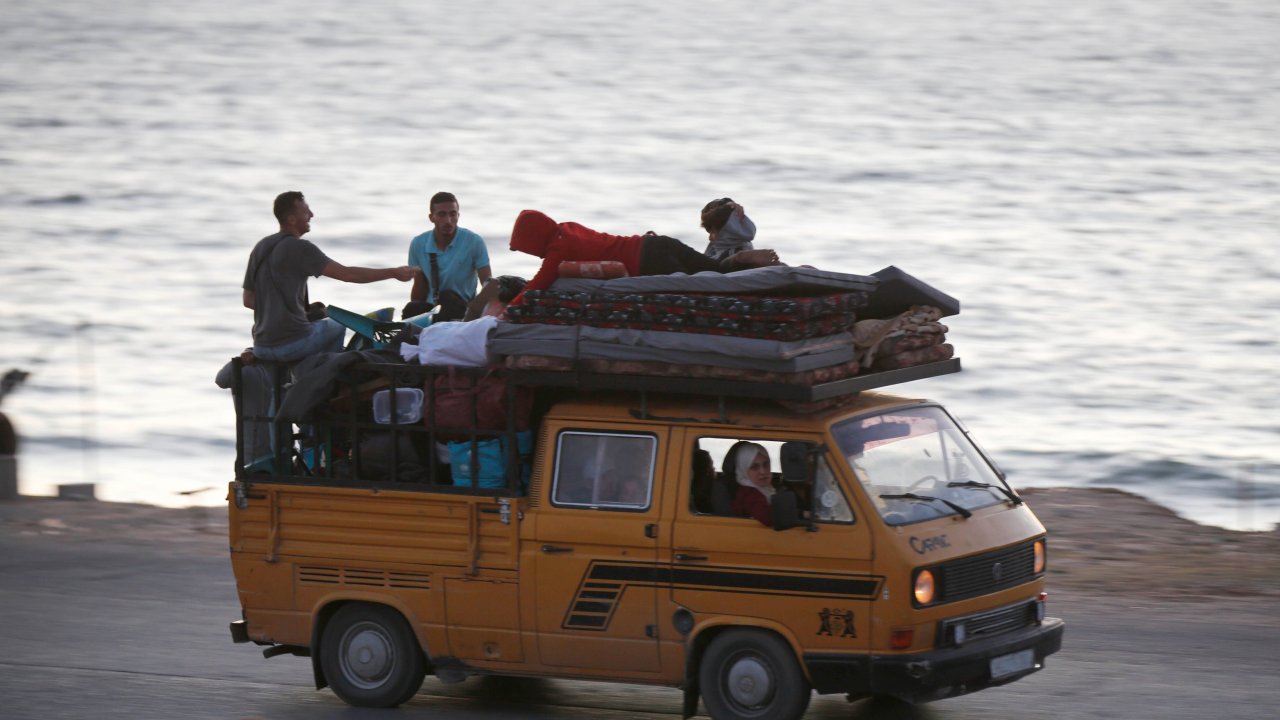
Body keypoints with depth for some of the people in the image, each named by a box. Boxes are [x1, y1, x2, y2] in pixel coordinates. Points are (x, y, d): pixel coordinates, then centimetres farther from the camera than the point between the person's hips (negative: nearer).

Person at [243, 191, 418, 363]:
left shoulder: (260, 248, 12)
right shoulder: (299, 248, -11)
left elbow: (248, 300, 16)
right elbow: (348, 274, -15)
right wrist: (394, 273, -10)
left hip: (261, 348, 7)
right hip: (291, 344, -7)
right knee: (337, 327, 22)